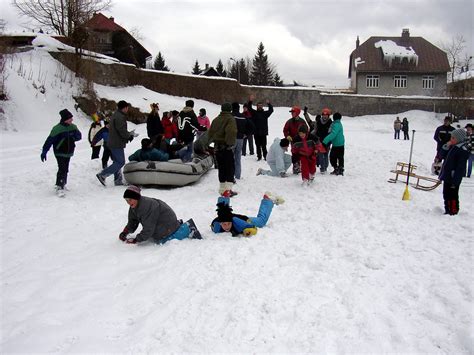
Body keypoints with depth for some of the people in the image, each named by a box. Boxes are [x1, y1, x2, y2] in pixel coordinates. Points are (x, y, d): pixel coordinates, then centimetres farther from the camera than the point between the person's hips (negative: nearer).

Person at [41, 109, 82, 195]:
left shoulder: (73, 127, 1)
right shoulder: (57, 129, -17)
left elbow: (79, 137, 2)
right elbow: (49, 140, -16)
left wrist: (74, 135, -22)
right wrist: (44, 152, -16)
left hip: (68, 153, 6)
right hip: (60, 153, -6)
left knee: (65, 170, 16)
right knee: (62, 169, -13)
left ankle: (62, 184, 33)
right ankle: (60, 187, -6)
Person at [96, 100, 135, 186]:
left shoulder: (115, 115, 16)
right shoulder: (120, 117, -18)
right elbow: (123, 132, -23)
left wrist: (129, 135, 8)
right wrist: (131, 134, -4)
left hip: (112, 143, 11)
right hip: (117, 144, -11)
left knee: (117, 162, 14)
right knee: (120, 162, -6)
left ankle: (118, 180, 18)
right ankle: (102, 175, -9)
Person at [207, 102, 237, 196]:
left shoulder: (216, 119, 12)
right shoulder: (230, 119, -9)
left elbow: (211, 131, 16)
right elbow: (231, 132, -25)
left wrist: (210, 142, 23)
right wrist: (231, 143, -21)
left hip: (217, 147, 7)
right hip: (226, 147, -6)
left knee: (221, 168, 13)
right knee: (230, 167, -2)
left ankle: (222, 189, 17)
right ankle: (228, 188, -12)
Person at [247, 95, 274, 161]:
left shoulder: (265, 113, 8)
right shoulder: (254, 113, 6)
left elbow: (271, 110, 1)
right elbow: (249, 108, -4)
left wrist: (269, 104, -10)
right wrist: (250, 101, -19)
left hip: (263, 133, 0)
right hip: (256, 133, 0)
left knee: (264, 146, 2)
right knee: (258, 146, 7)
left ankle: (265, 156, 13)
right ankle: (259, 156, 15)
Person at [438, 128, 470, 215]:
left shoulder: (463, 150, -17)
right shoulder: (452, 146, 10)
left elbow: (460, 168, -20)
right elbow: (442, 155, 14)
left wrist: (455, 181, -22)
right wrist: (446, 146, -3)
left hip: (454, 179, -9)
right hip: (447, 176, 9)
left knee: (452, 196, -3)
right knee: (446, 195, 17)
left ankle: (453, 212, 6)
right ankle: (447, 211, 27)